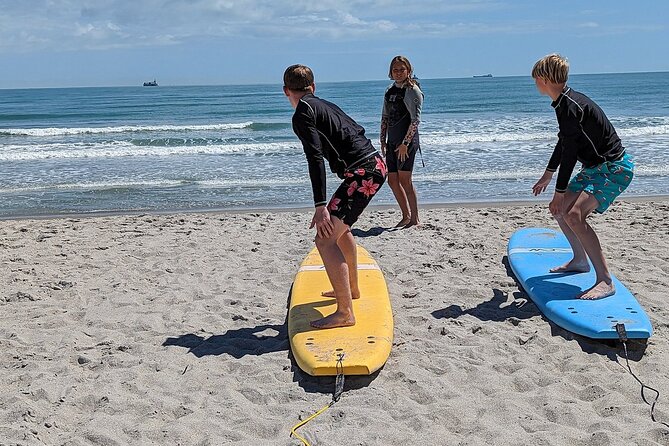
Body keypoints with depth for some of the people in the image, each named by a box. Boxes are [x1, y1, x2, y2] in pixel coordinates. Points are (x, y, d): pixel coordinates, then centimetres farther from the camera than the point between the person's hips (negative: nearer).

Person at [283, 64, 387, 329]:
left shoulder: (303, 114, -8)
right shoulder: (325, 105, 19)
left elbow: (316, 158, -19)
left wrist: (320, 205, -23)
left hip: (362, 172, -10)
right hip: (375, 165, 10)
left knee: (325, 239, -12)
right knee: (339, 227, 28)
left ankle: (345, 312, -13)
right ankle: (350, 288, 42)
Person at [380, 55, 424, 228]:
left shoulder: (412, 90, -7)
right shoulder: (389, 91, 14)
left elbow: (415, 120, -13)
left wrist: (405, 143, -18)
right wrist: (383, 141, 13)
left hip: (408, 141, -7)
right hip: (392, 142, 8)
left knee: (404, 180, -10)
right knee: (392, 181, 7)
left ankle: (415, 219, -1)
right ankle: (406, 216, 20)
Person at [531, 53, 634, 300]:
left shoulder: (569, 106, -20)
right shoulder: (565, 103, 12)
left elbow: (570, 152, -22)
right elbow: (564, 143, 24)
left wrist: (560, 192, -18)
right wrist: (547, 176, 33)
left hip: (614, 168, -11)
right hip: (598, 166, 11)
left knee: (573, 214, -28)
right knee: (558, 208, 16)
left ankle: (605, 281, -25)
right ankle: (580, 260, 33)